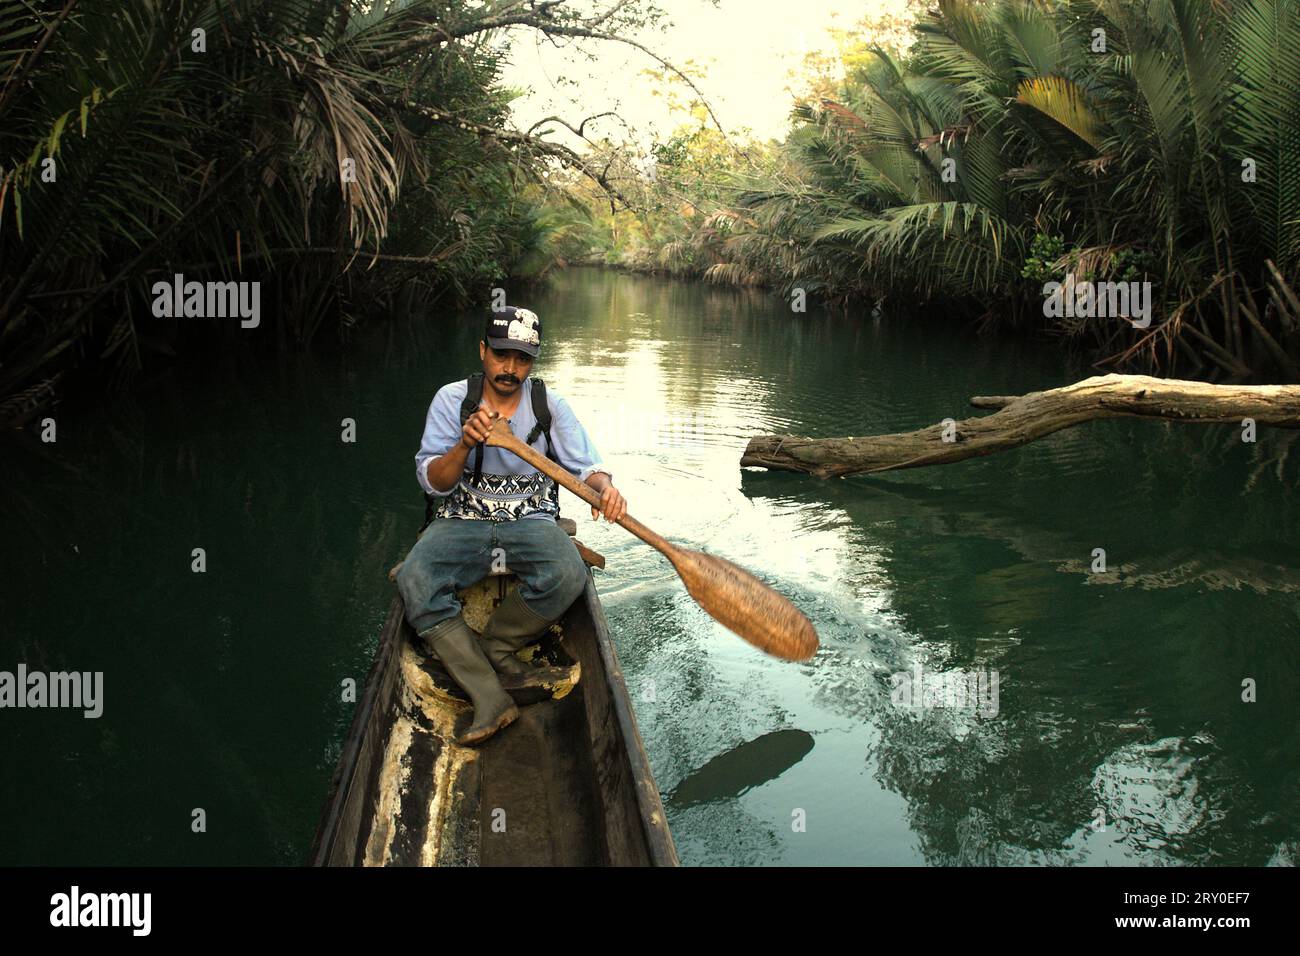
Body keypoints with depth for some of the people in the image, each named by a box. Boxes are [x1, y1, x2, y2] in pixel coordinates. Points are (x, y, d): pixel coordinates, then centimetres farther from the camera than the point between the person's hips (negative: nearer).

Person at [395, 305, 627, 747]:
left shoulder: (549, 404, 1)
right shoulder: (452, 399, -1)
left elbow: (585, 466, -2)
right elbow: (433, 482, -5)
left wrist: (605, 487, -27)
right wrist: (464, 445, -25)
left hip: (530, 520, 0)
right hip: (461, 521, 0)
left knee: (567, 575, -32)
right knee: (414, 581, -30)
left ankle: (495, 647, -5)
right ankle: (490, 699, -30)